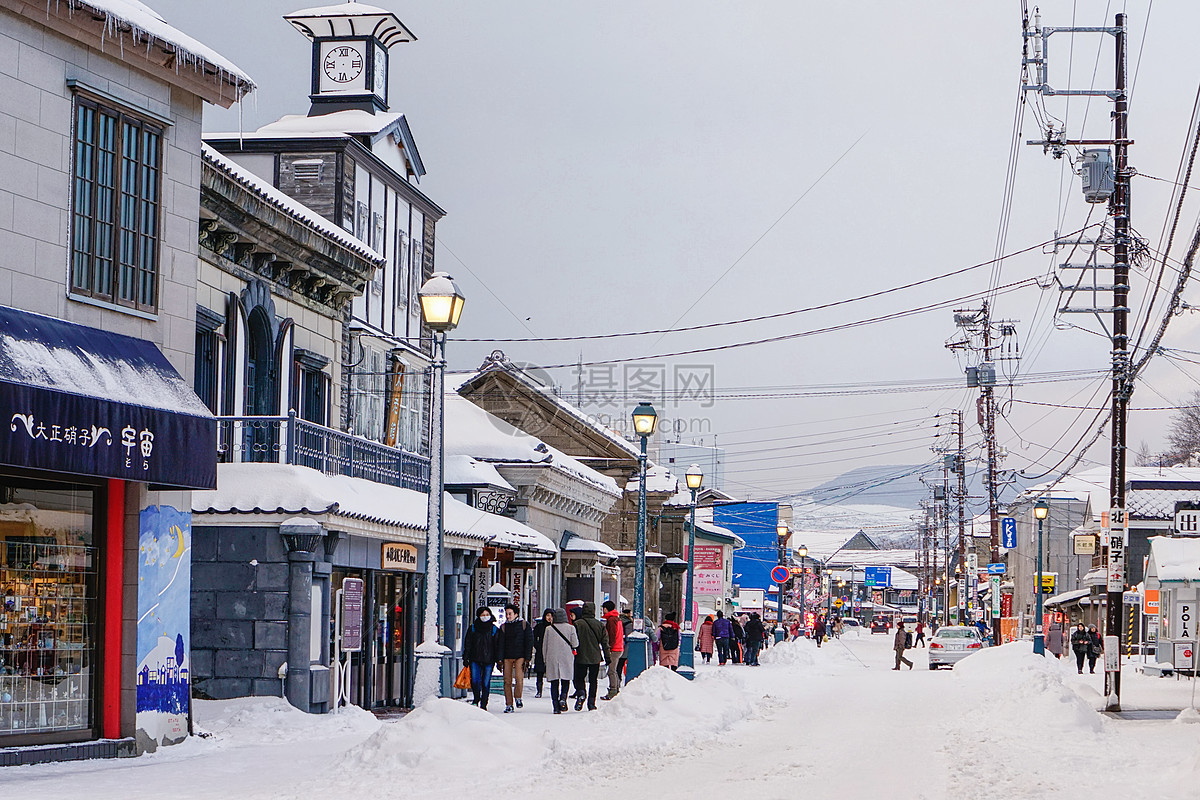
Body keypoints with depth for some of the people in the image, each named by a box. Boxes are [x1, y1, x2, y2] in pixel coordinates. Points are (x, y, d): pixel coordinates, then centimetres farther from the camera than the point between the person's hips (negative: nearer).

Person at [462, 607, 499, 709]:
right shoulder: (472, 628, 8)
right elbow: (467, 644, 8)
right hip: (475, 659, 1)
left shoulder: (494, 629, 7)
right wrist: (465, 658, 1)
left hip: (488, 660, 0)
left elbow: (497, 646, 8)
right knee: (474, 681, -10)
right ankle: (476, 699, 15)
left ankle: (483, 705, 6)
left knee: (486, 683, -2)